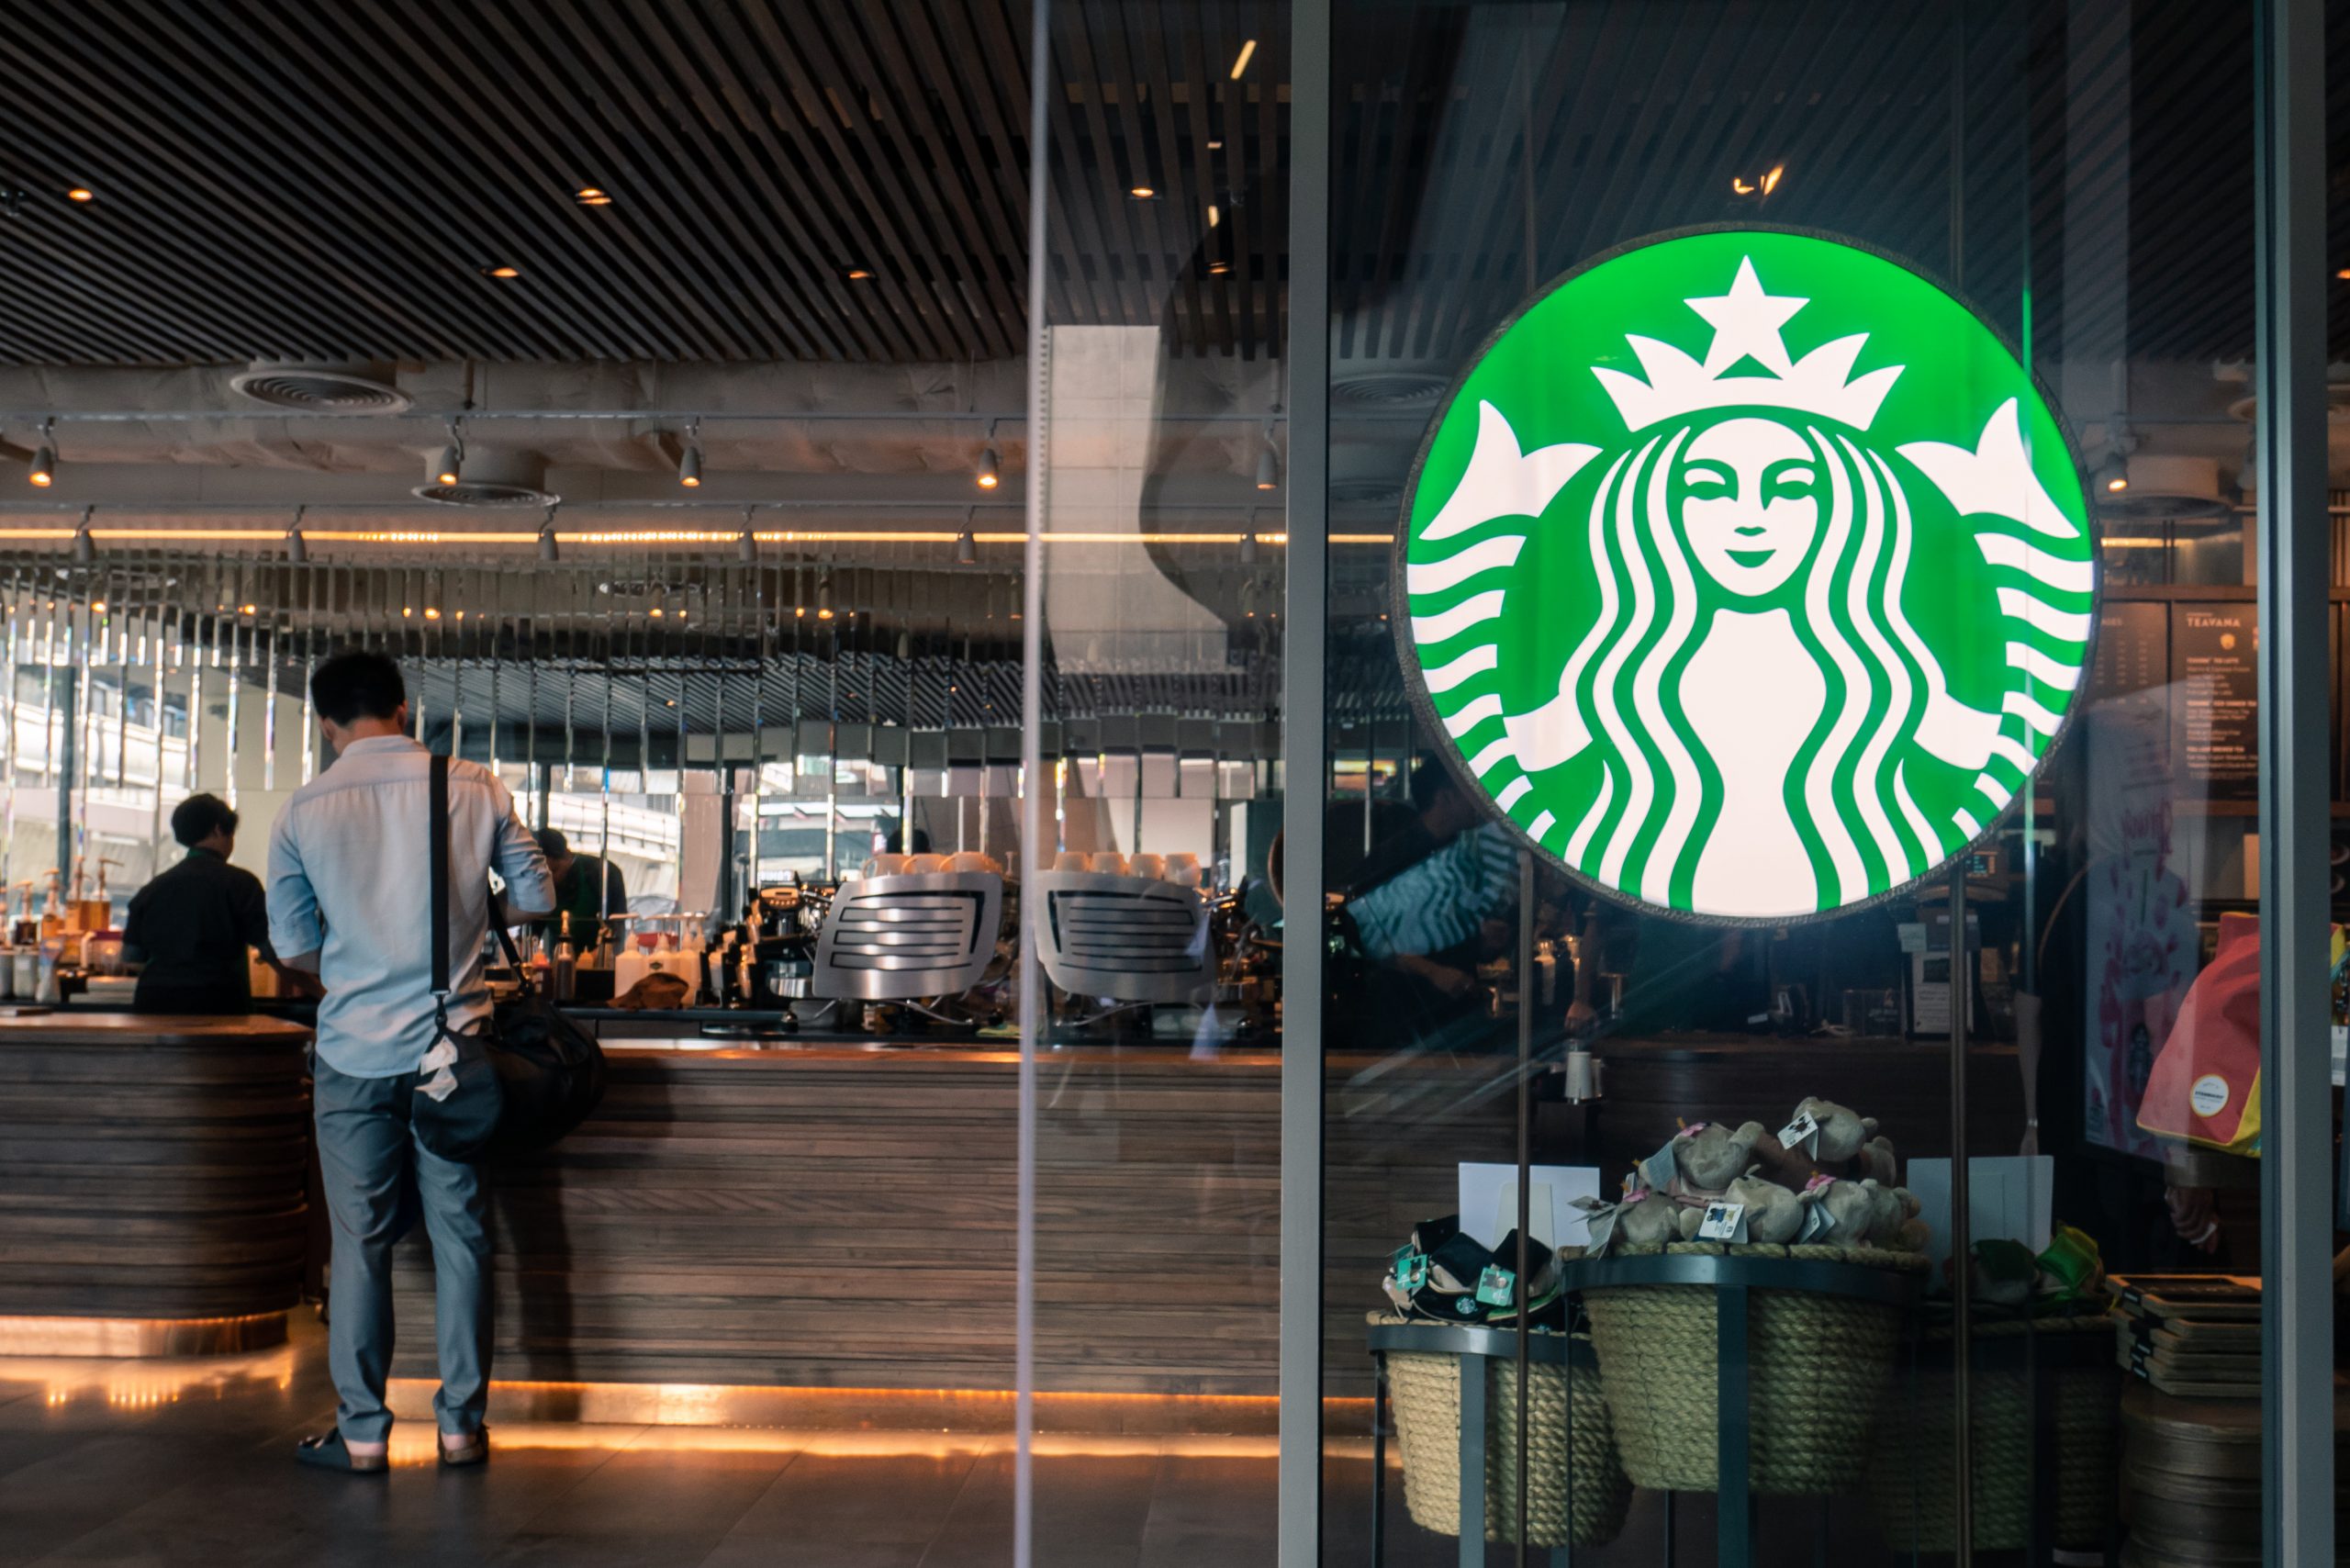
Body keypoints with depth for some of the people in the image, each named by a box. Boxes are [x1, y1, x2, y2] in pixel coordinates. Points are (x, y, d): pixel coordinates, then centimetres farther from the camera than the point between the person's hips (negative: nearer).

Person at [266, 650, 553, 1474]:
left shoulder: (304, 809, -2)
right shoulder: (475, 788, -2)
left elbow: (292, 942, 4)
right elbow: (536, 896, 5)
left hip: (355, 1050, 0)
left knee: (360, 1240, 7)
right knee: (460, 1234, 8)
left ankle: (361, 1432, 13)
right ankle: (462, 1426, 14)